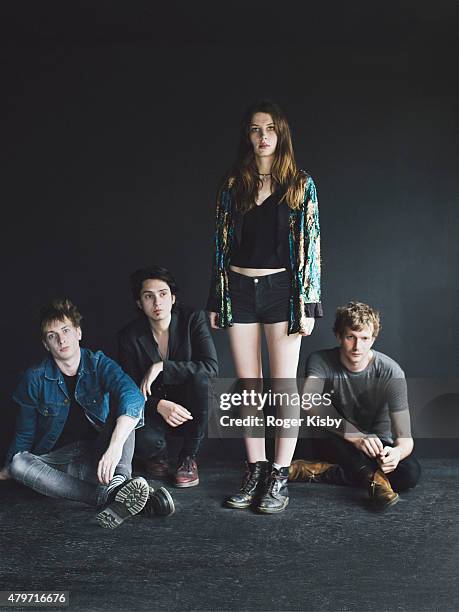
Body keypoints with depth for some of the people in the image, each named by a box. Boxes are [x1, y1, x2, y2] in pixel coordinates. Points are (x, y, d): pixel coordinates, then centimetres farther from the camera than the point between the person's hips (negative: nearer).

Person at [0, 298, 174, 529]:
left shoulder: (99, 364, -10)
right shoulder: (35, 379, -5)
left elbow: (132, 396, -30)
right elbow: (25, 433, 7)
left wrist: (115, 446, -46)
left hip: (99, 452, -1)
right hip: (58, 457, 1)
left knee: (124, 408, -23)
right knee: (19, 462, -31)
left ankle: (119, 479, -45)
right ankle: (110, 496, -45)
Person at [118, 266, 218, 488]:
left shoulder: (192, 319, -11)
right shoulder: (129, 336, -9)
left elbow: (211, 365, -23)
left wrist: (161, 367, -28)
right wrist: (159, 405, -29)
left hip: (190, 407, 1)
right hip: (153, 409, 0)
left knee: (200, 379, -33)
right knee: (146, 440, -34)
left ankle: (189, 457, -11)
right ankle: (158, 456, 9)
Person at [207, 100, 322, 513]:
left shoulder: (300, 184, 2)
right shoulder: (232, 185, 8)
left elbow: (311, 245, -1)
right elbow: (222, 245, 10)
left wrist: (308, 304, -7)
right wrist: (216, 301, 8)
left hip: (281, 289, -2)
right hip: (239, 290, 3)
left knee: (284, 387, -1)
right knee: (248, 388, 7)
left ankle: (280, 478, 10)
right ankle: (255, 472, 18)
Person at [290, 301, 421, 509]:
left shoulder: (391, 372, -19)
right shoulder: (321, 361, -17)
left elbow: (405, 438, -23)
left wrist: (397, 452, -48)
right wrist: (356, 437, -46)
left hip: (378, 443, 1)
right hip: (333, 443, 0)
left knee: (411, 473, -30)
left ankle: (323, 471, -21)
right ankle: (372, 477, -35)